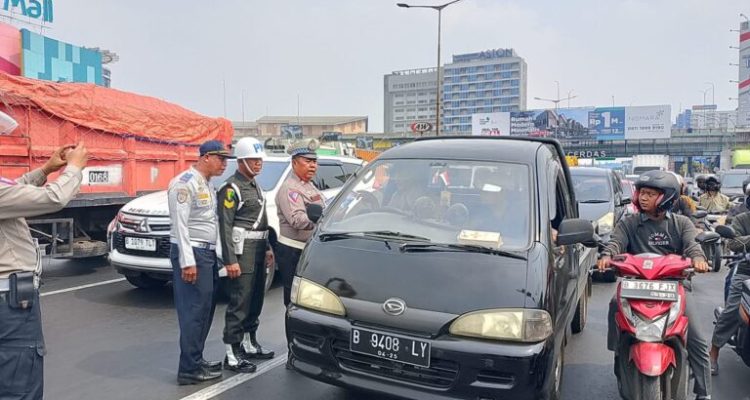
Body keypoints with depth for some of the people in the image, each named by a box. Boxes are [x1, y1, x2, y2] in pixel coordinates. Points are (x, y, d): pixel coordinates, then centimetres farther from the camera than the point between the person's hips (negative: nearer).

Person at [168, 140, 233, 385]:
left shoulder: (208, 185, 17)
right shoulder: (185, 182, -11)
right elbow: (179, 224, -17)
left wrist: (214, 254, 13)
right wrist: (187, 261, -22)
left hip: (207, 252, 9)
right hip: (191, 252, -9)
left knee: (205, 309, 13)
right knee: (194, 311, -5)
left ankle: (196, 360, 24)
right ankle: (189, 369, 3)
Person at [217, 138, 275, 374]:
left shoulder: (255, 185, 18)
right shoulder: (231, 188, -11)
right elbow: (225, 226, -16)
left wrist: (267, 248, 20)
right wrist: (230, 260, -21)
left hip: (258, 250, 9)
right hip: (242, 250, -9)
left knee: (256, 300, 15)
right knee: (239, 303, -8)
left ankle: (249, 345, 29)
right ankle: (232, 356, -2)